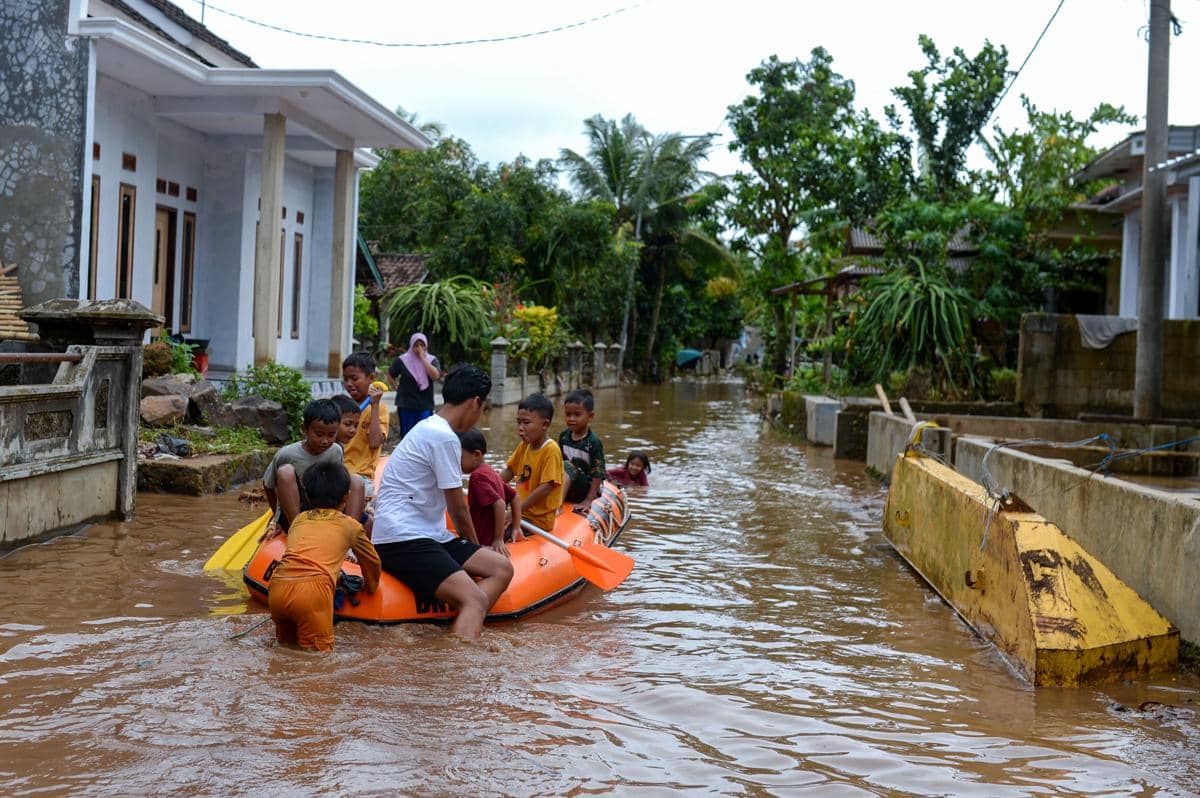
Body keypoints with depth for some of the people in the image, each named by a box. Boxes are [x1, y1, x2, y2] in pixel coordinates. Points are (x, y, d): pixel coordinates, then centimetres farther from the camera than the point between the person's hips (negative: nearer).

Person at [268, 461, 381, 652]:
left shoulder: (299, 519, 27)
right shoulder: (350, 525, 19)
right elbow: (372, 561, 34)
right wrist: (370, 587, 53)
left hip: (278, 587, 5)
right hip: (313, 589, -4)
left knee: (287, 642, 24)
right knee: (319, 650, 0)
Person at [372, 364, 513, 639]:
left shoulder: (430, 428, 20)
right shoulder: (444, 437, -12)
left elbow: (452, 504, 32)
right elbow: (458, 508, -4)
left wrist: (471, 550, 42)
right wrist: (473, 545, 15)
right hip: (403, 541, -10)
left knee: (502, 568, 1)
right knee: (476, 600, -26)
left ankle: (461, 632, -18)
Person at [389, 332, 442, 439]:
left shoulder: (432, 360, 1)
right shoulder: (402, 360, -1)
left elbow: (436, 376, -18)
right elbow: (391, 374, 15)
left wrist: (423, 358, -17)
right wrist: (397, 387, 6)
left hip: (425, 406, 0)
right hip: (406, 405, 0)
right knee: (406, 435, 6)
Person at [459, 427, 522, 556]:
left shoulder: (477, 476, -14)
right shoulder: (489, 472, 15)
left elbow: (499, 504, -24)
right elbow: (515, 497, 21)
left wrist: (498, 539, -20)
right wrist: (516, 528, 21)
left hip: (484, 543, -10)